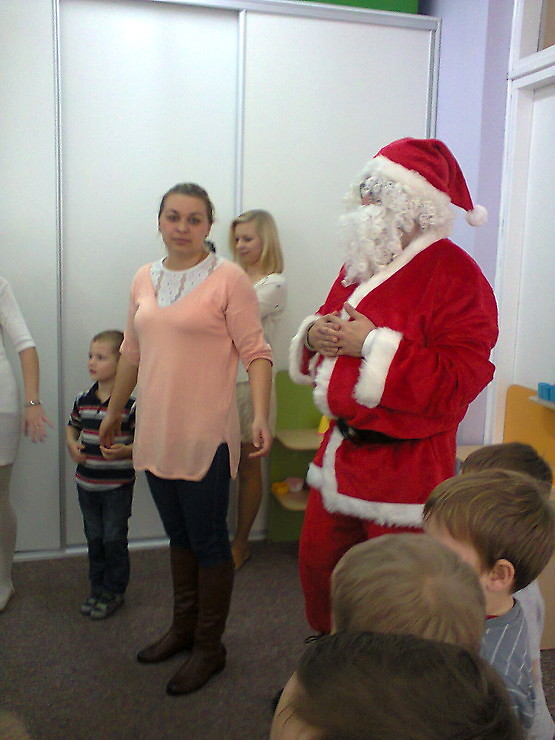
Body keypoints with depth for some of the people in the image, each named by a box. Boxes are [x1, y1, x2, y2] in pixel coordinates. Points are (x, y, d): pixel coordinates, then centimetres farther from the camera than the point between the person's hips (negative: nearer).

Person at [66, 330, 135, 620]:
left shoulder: (130, 404, -13)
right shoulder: (83, 400, 3)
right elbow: (72, 426, 19)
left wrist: (125, 450, -28)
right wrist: (72, 446, 0)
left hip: (118, 485, -5)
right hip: (86, 483, 5)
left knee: (114, 539, 5)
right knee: (94, 538, 16)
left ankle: (114, 591, 21)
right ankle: (97, 588, 31)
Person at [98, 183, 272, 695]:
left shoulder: (228, 279, -9)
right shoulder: (144, 280, 9)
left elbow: (256, 353, -12)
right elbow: (132, 354, 18)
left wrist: (260, 416, -23)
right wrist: (114, 413, 24)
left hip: (205, 435, -6)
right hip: (156, 432, 6)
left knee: (208, 541, 5)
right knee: (179, 536, 19)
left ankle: (210, 648, 22)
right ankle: (183, 628, 37)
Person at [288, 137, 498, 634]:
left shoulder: (454, 273, -16)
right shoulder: (362, 264, 10)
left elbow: (458, 382, -24)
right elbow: (331, 326, 22)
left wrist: (374, 344, -23)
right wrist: (314, 336, -3)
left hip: (404, 466, -8)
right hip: (341, 449, 8)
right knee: (317, 564, 20)